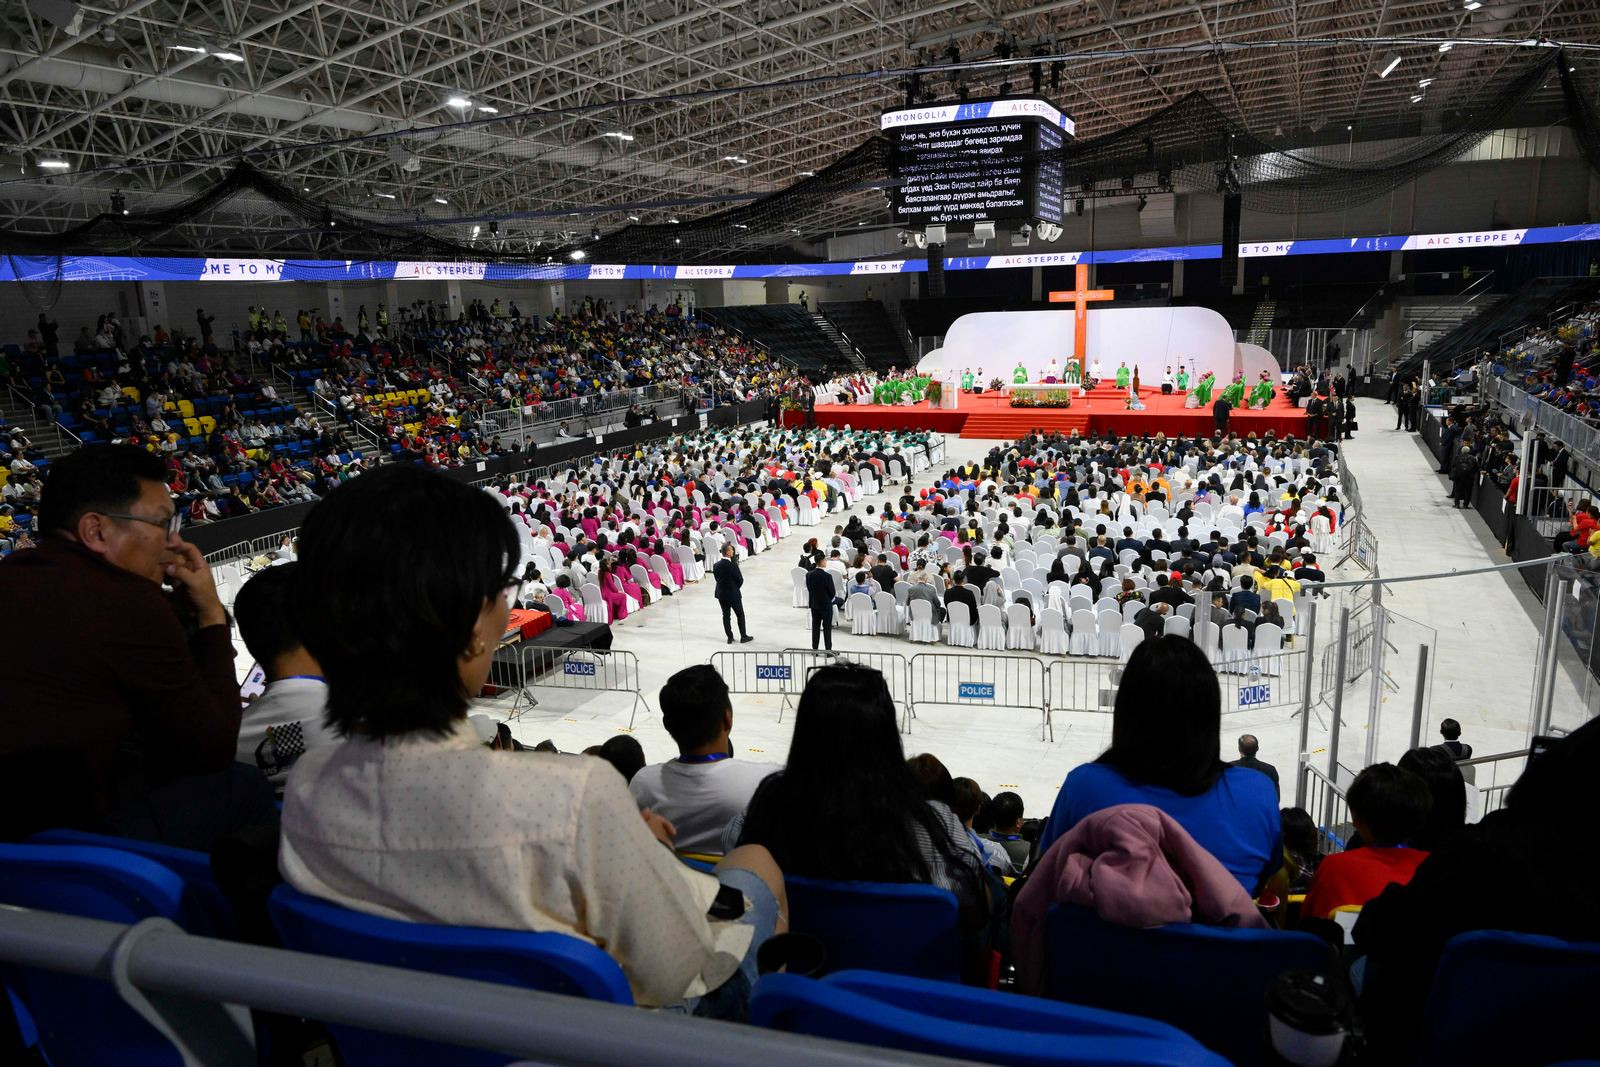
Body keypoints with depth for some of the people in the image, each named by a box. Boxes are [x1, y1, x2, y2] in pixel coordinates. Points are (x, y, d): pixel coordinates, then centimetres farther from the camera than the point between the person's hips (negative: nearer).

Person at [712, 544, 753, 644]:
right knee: (740, 615, 9)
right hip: (733, 594, -5)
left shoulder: (716, 565, -4)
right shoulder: (733, 565, -20)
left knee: (726, 615, 12)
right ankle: (743, 637, 16)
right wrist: (736, 588, 6)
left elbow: (717, 578, 4)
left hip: (721, 594, 5)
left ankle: (730, 637, 17)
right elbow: (740, 580, -14)